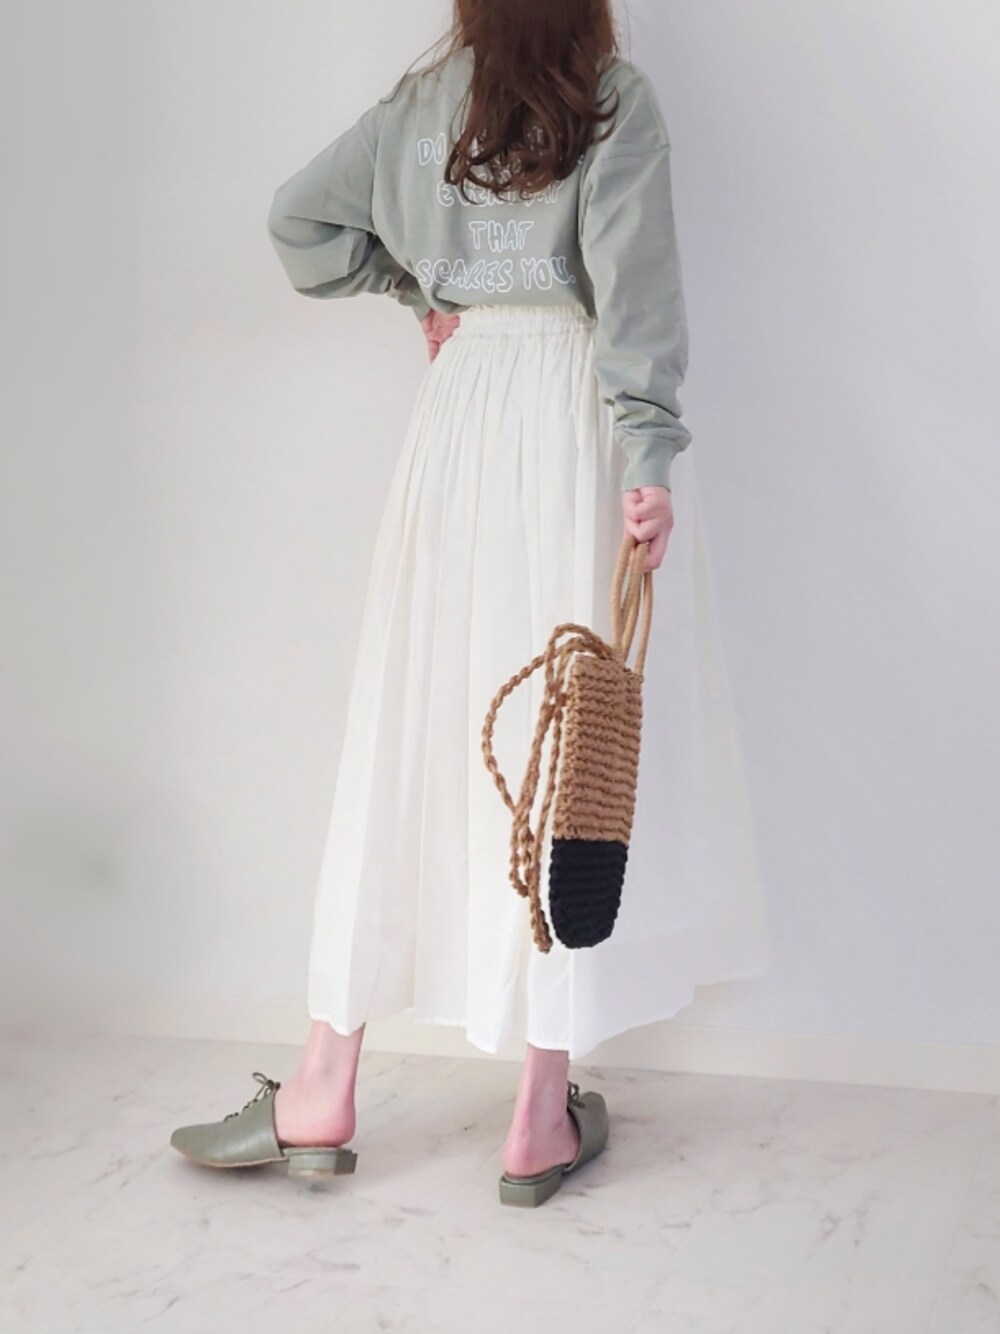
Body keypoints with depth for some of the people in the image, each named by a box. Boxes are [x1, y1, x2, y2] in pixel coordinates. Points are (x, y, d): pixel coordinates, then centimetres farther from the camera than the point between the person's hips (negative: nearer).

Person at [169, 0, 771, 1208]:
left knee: (406, 736, 6)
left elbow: (298, 220, 12)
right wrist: (653, 451, -18)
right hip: (577, 413, -3)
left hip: (461, 409, 4)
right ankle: (543, 1120, 5)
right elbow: (633, 275, -11)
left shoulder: (422, 100, 12)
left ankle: (324, 1095, 12)